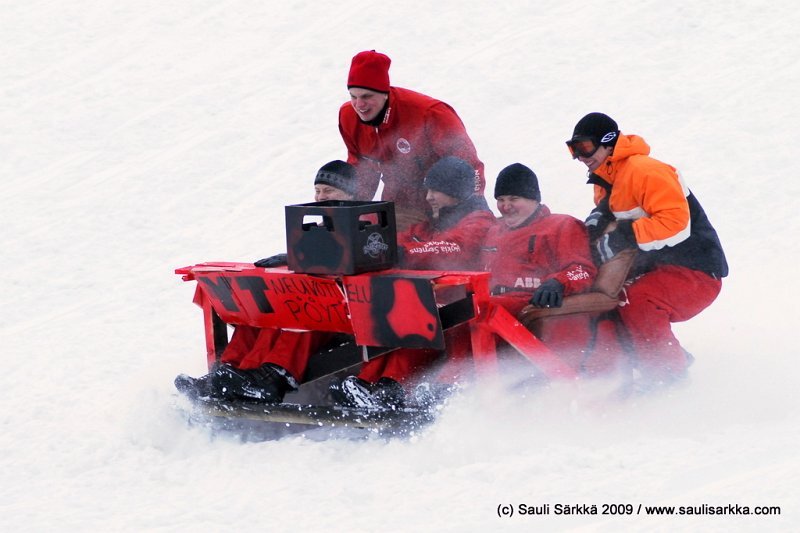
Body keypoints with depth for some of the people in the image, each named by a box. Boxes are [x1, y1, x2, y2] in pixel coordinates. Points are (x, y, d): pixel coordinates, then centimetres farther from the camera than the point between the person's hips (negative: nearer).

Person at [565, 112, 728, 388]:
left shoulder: (643, 170, -19)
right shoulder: (605, 181, 13)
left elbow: (676, 224, -27)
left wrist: (622, 237, -26)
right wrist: (598, 221, -1)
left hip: (697, 272, -11)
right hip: (658, 271, 11)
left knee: (636, 301, -33)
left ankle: (668, 375, -20)